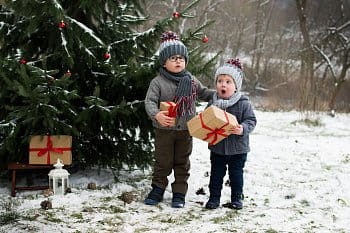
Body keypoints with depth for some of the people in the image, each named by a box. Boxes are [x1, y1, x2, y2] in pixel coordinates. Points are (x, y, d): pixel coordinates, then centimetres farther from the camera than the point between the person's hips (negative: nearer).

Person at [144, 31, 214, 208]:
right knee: (162, 162, 7)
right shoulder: (158, 82, -9)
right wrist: (156, 115, -35)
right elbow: (149, 101, -16)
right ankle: (157, 190, 22)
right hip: (164, 129, -3)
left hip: (185, 130, 3)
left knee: (182, 163, 10)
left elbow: (203, 93, 20)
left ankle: (179, 193, 19)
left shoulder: (191, 80, 5)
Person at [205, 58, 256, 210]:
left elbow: (251, 120, -9)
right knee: (216, 173, 11)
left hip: (237, 148, -2)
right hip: (217, 147, 2)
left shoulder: (243, 104, -11)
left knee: (236, 173, 10)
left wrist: (243, 129, -27)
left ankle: (237, 198, 23)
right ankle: (214, 197, 22)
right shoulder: (212, 103, -1)